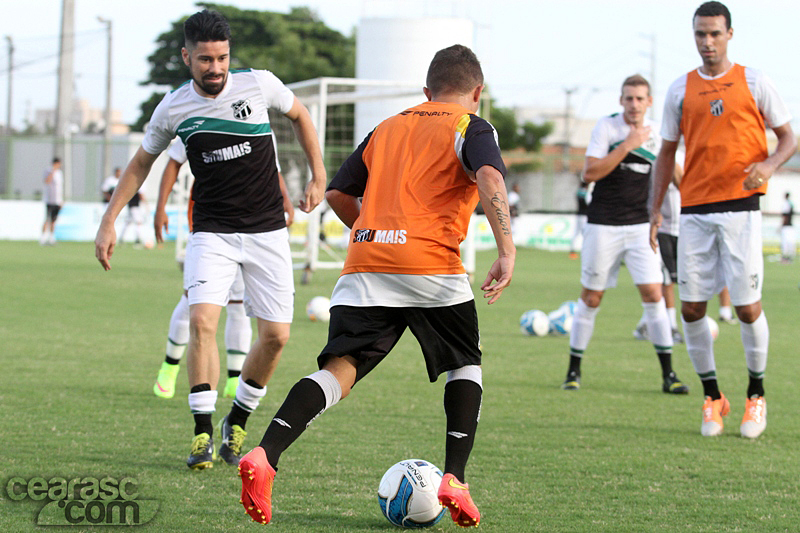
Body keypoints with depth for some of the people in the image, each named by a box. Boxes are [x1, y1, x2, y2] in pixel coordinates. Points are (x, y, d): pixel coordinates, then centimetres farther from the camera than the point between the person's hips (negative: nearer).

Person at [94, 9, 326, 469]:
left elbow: (300, 115, 13)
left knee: (276, 335, -2)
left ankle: (237, 423, 19)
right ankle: (204, 432, -13)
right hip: (212, 233, -1)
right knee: (202, 319, -21)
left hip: (267, 230, 1)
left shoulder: (259, 84, -8)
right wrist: (109, 221, 7)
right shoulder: (173, 109, -5)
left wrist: (319, 177, 8)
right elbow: (141, 164, 12)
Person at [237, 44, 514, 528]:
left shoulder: (388, 128, 25)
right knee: (465, 365, 18)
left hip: (365, 264, 4)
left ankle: (265, 456, -26)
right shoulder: (471, 127, 8)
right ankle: (455, 479, 5)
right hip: (432, 266, -4)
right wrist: (507, 251, -18)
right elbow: (491, 179, -12)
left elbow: (338, 193, 25)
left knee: (341, 369, -5)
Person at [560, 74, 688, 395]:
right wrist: (627, 146, -21)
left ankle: (668, 374, -3)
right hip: (603, 226, -3)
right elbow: (589, 173, -17)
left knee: (653, 293, -7)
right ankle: (574, 371, 16)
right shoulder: (607, 127, -7)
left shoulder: (654, 136, 7)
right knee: (591, 297, 3)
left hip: (640, 226, 3)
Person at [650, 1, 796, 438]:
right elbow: (667, 152, 15)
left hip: (740, 207, -3)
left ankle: (756, 395, 13)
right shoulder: (680, 90, 10)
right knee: (691, 307, -1)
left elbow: (788, 138, 6)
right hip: (695, 211, 3)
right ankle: (712, 397, 13)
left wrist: (769, 165, -15)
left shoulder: (753, 82, 3)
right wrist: (656, 208, 8)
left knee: (747, 306, -6)